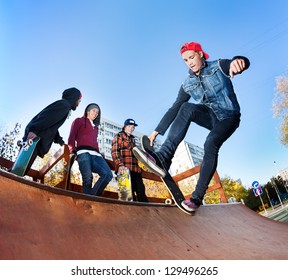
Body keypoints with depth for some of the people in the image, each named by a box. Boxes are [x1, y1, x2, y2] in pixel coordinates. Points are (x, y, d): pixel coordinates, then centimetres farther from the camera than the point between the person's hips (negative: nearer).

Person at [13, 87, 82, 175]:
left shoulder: (64, 106, 27)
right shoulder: (65, 104, -3)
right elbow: (47, 117, -18)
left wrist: (61, 141, 25)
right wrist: (34, 130, -27)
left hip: (36, 134, 10)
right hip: (34, 135, -10)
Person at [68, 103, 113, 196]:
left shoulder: (95, 127, 36)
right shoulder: (79, 121, 20)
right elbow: (71, 137, 9)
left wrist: (99, 153, 16)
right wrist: (72, 151, -5)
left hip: (95, 154, 5)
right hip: (83, 152, -5)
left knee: (108, 174, -19)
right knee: (88, 178, -23)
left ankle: (93, 196, -15)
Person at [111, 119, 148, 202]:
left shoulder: (132, 139, 28)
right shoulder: (118, 136, 8)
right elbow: (114, 151, -5)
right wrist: (120, 165, -19)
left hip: (136, 169, 7)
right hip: (125, 169, -6)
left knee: (141, 193, 0)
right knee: (129, 192, -9)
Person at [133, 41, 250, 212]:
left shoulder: (218, 66, -3)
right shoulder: (187, 85, 5)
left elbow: (244, 63, -21)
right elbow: (174, 109, 2)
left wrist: (238, 61, -49)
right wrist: (156, 131, -6)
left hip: (228, 117, -3)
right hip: (211, 117, 3)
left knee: (211, 144, -32)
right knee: (187, 108, -27)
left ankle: (197, 197, -23)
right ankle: (163, 158, -41)